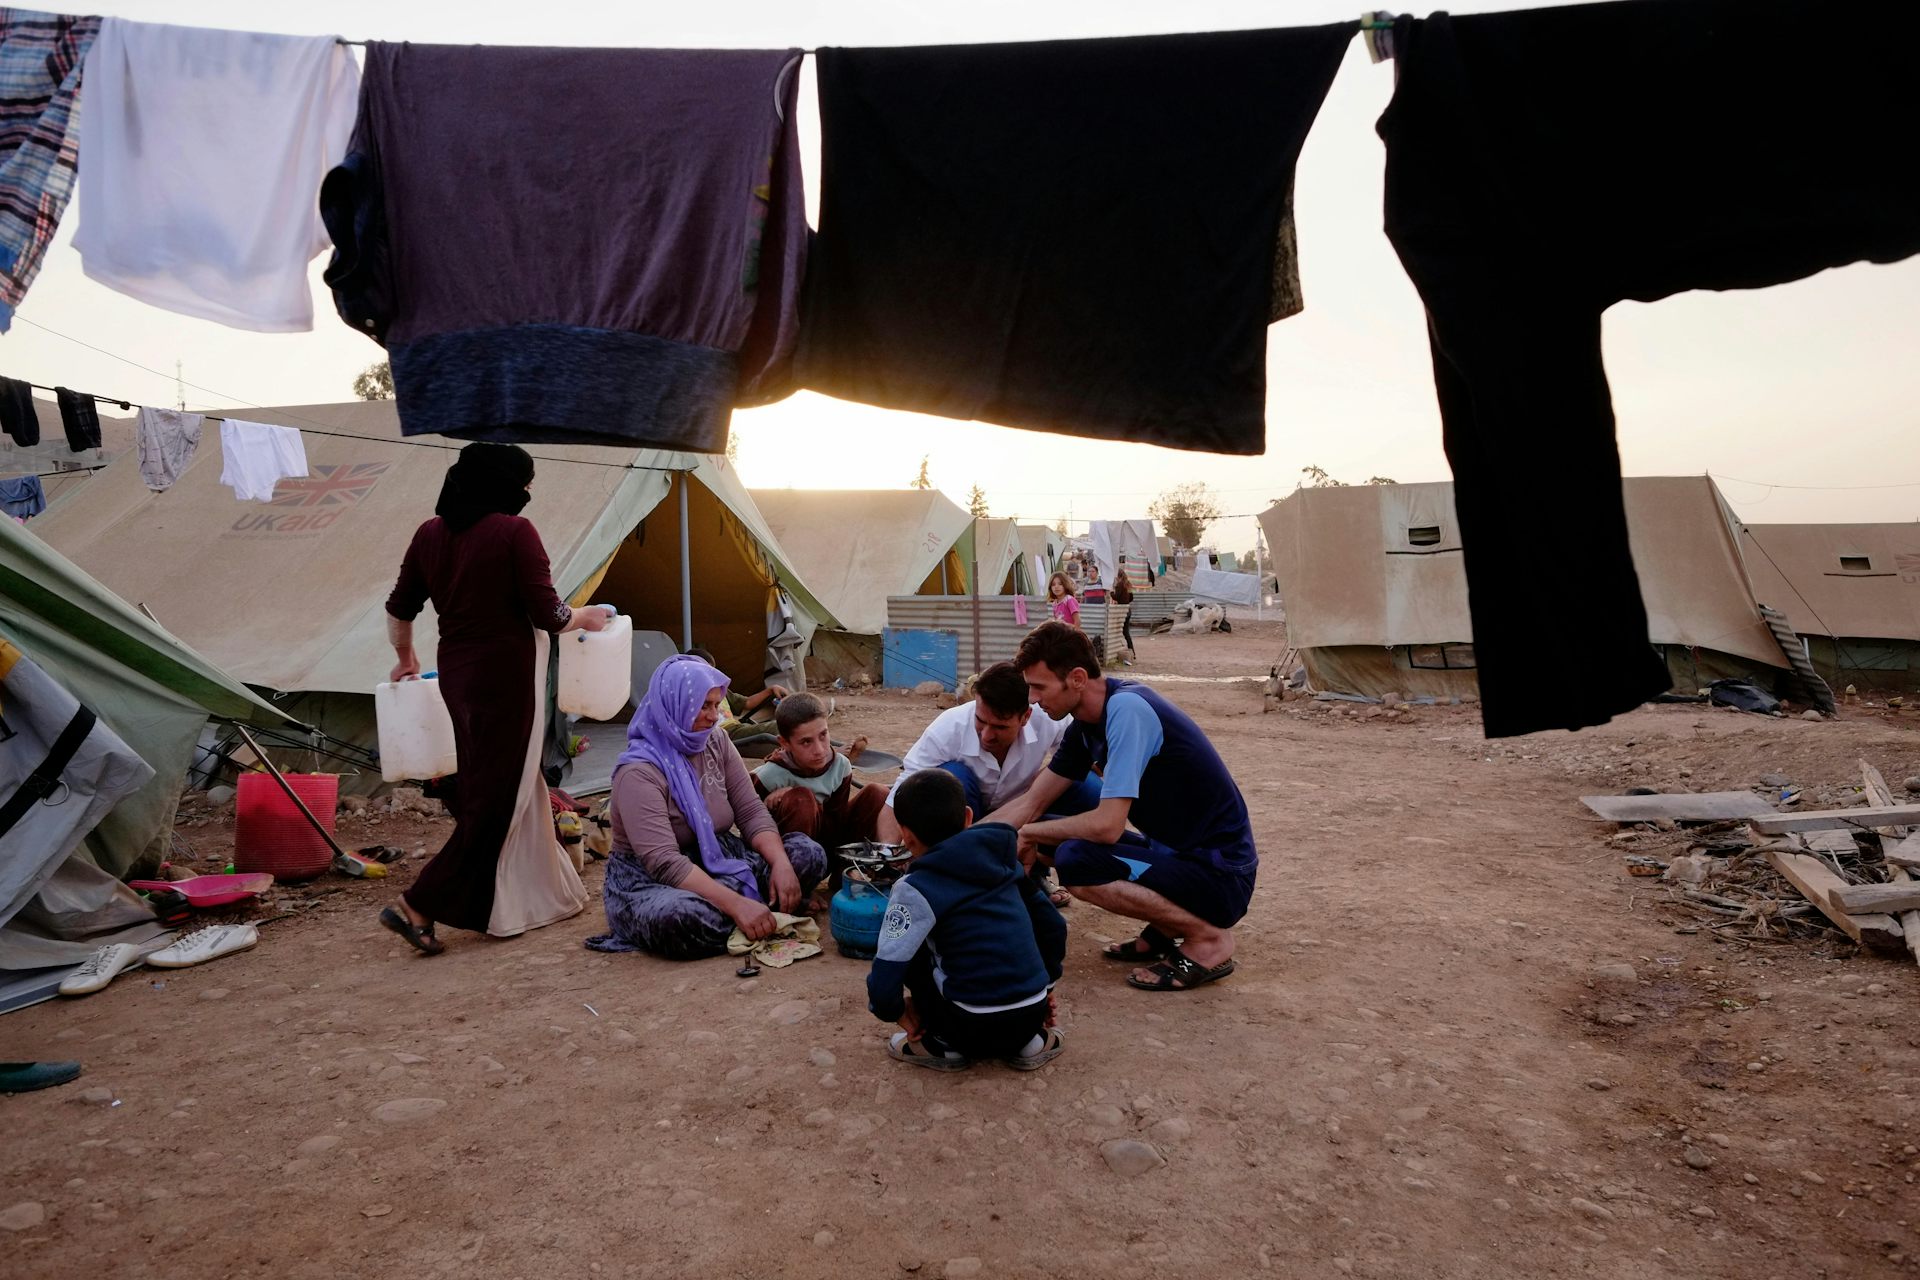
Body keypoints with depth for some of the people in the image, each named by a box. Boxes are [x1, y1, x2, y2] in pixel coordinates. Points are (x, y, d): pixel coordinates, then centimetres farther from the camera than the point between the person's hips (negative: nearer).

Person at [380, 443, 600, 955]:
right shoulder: (514, 531, -14)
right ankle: (419, 906, -2)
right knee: (497, 794, 1)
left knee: (486, 782, 19)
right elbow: (548, 615, -15)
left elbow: (399, 609, 14)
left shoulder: (430, 534, 6)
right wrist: (585, 617, 5)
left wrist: (405, 658, 30)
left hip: (457, 673, 8)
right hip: (506, 674, -8)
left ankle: (535, 895, 32)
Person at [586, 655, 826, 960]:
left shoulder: (717, 743, 0)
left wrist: (780, 863, -21)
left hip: (718, 861, 6)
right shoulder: (639, 772, -21)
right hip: (649, 881, -6)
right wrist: (737, 904, -38)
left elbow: (752, 812, -1)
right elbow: (664, 863, -30)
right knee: (684, 917, -40)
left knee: (808, 855, -10)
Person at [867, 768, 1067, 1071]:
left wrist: (895, 1011, 6)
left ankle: (944, 1045, 12)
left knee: (910, 949, 11)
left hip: (974, 1029, -5)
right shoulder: (1004, 861, 7)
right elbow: (1053, 926, 15)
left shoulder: (916, 889, -9)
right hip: (1032, 1015, 5)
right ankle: (1031, 1041, 19)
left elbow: (886, 973, -15)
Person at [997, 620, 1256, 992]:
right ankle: (1168, 925, 12)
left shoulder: (1126, 709, -23)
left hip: (1220, 874, -9)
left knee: (1075, 860, -26)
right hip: (1175, 851, 9)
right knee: (1050, 839, 9)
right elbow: (1031, 804, 9)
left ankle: (1207, 938, -8)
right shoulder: (1086, 723, 4)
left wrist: (1030, 833, -12)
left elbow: (1108, 825, -27)